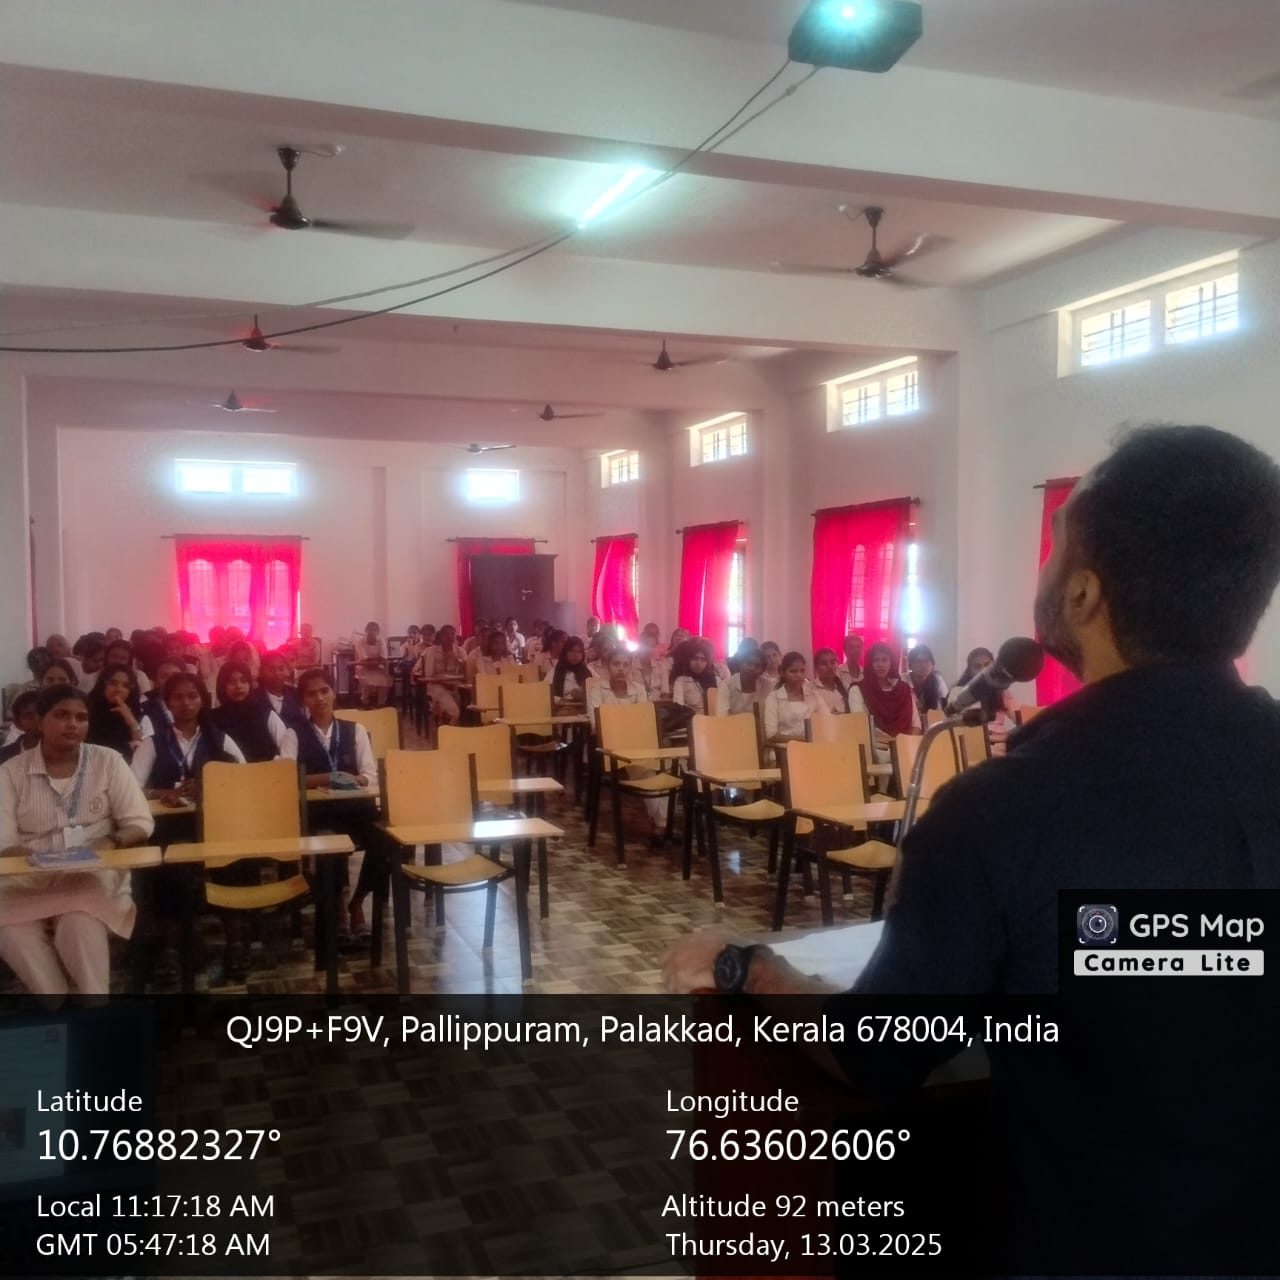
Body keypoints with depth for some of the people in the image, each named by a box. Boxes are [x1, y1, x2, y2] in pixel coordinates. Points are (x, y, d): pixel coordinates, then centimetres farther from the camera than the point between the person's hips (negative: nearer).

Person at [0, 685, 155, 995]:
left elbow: (139, 823, 2)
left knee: (79, 922, -33)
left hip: (94, 876, -1)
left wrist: (112, 845, -20)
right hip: (30, 879, 1)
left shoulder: (108, 761, 4)